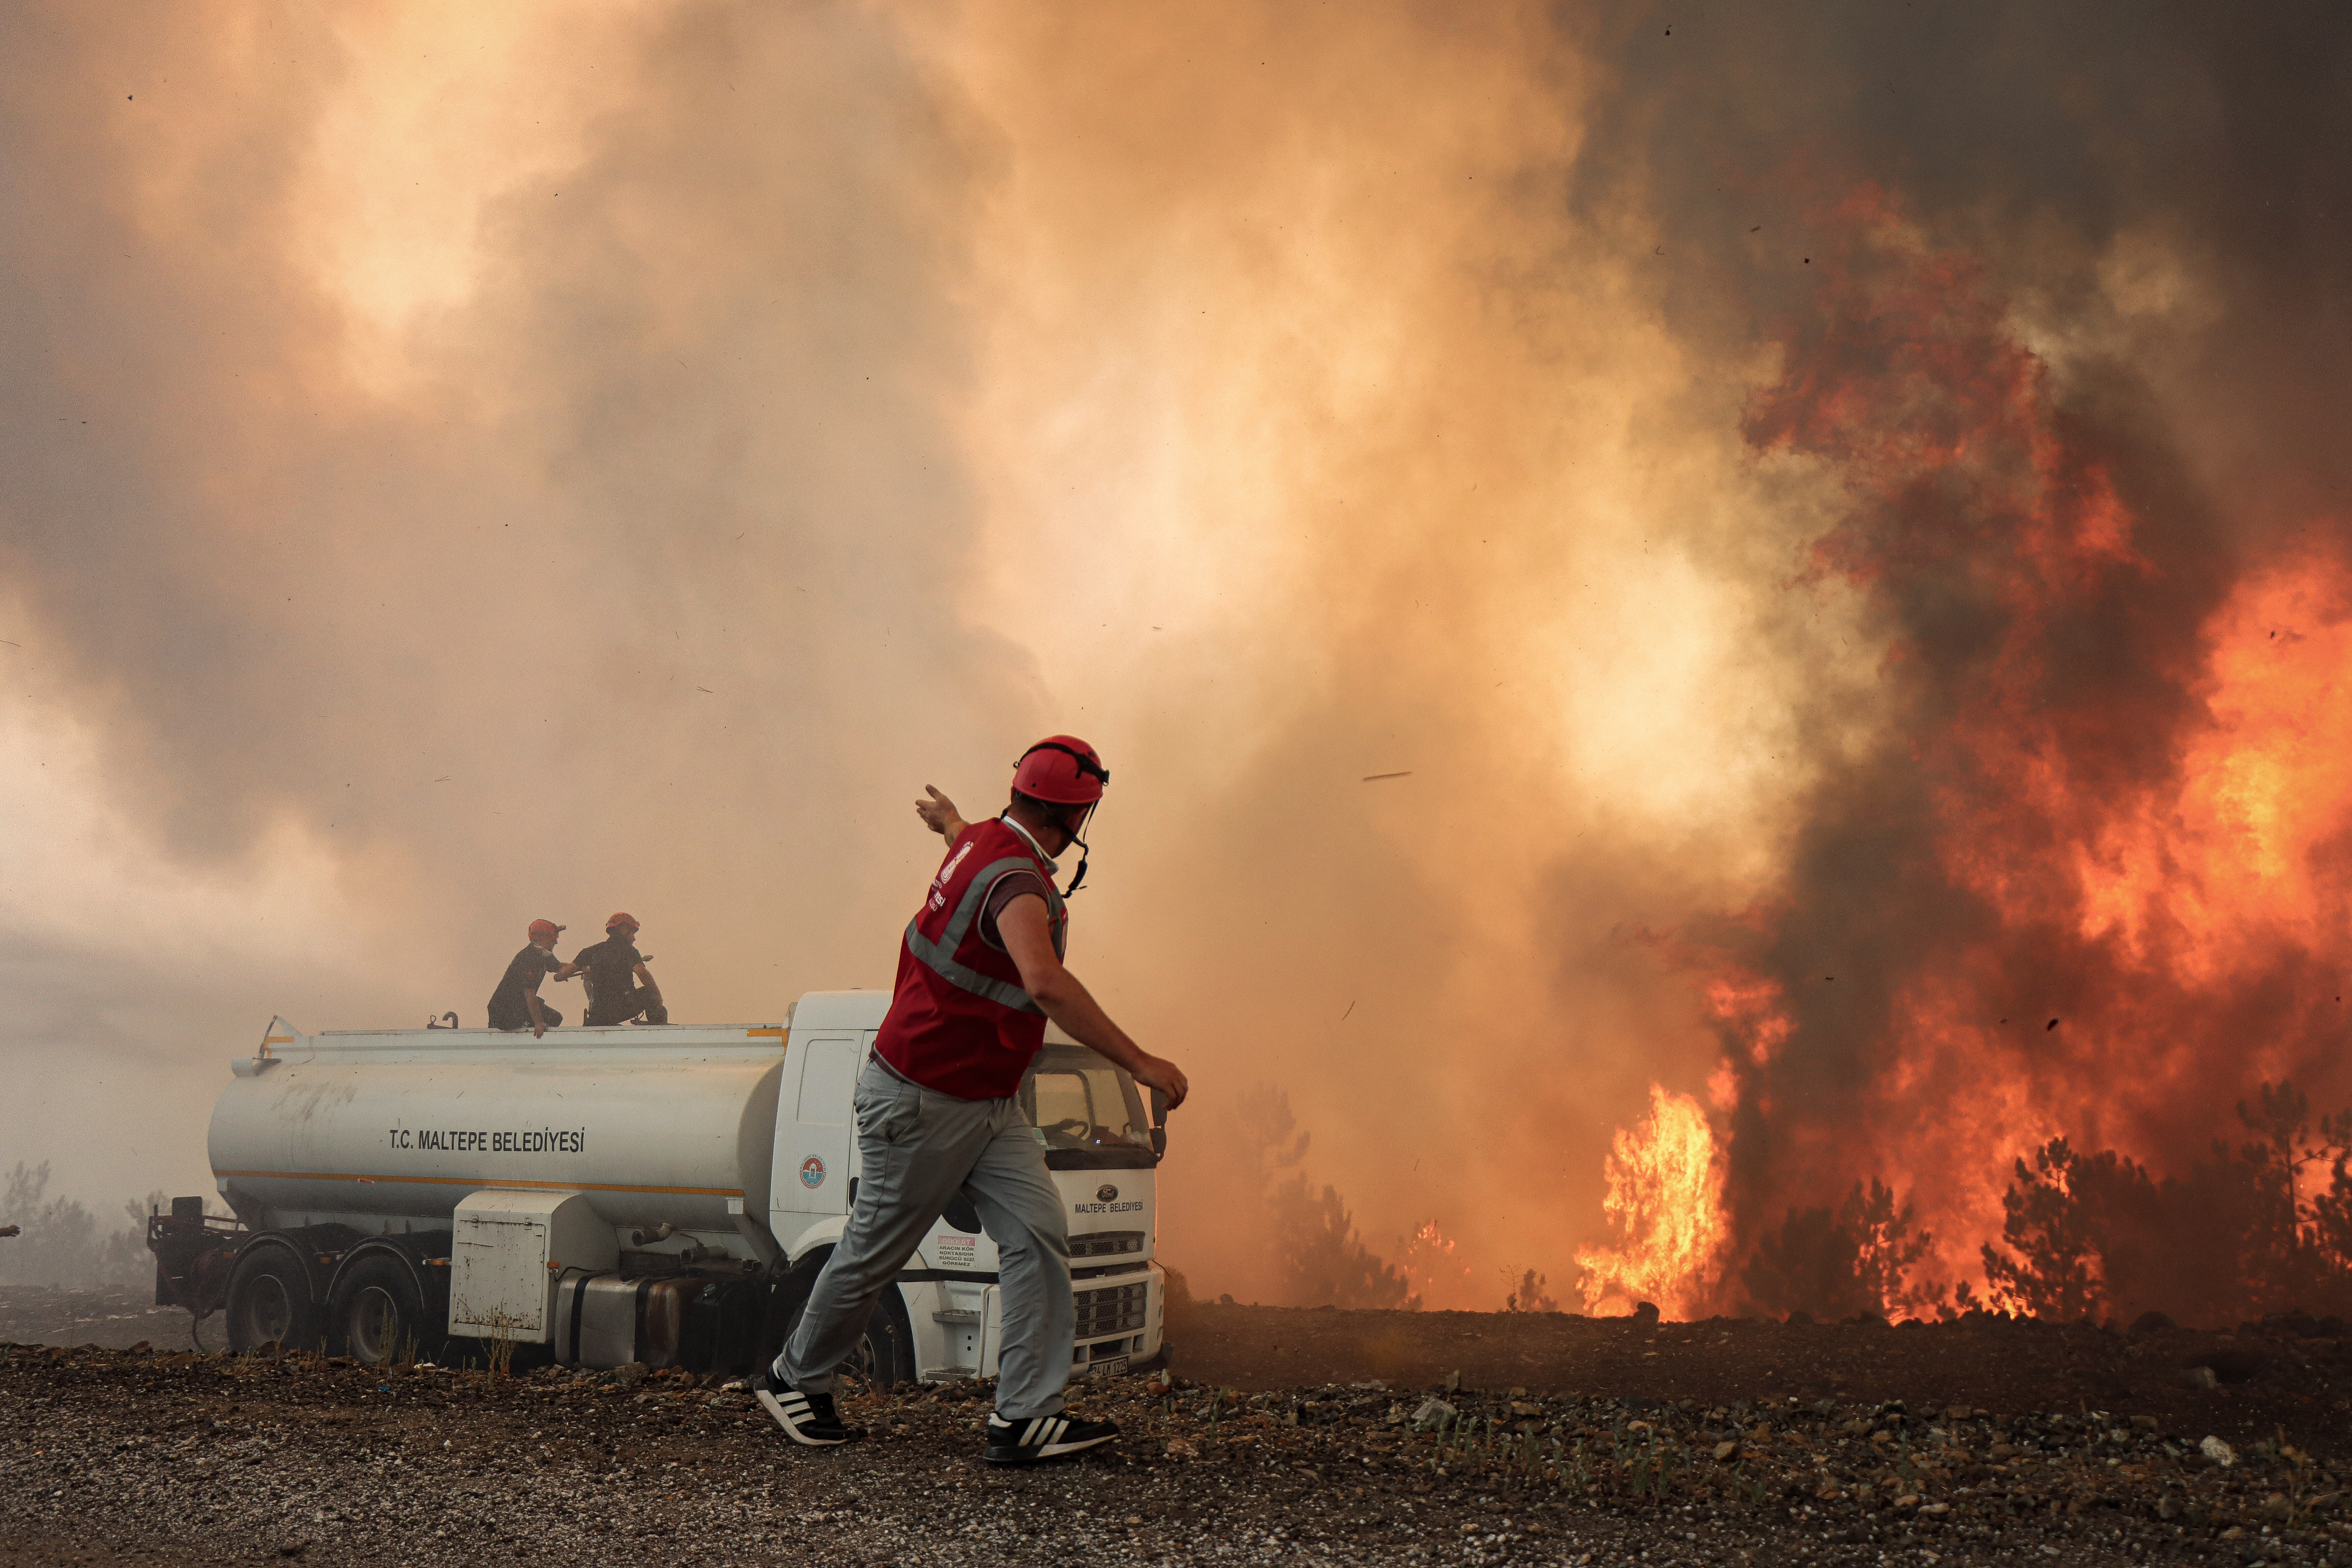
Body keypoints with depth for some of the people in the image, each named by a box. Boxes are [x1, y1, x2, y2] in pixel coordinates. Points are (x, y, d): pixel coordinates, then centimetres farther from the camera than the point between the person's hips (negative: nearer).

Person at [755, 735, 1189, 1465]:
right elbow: (1047, 985, -45)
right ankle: (795, 1378, 31)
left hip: (987, 1103, 9)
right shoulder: (1017, 881, -28)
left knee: (1038, 1234, -3)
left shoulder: (986, 840, 3)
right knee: (876, 1251, 8)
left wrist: (949, 821, 56)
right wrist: (1139, 1061, -44)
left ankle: (1024, 1415, -2)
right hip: (920, 1102, -9)